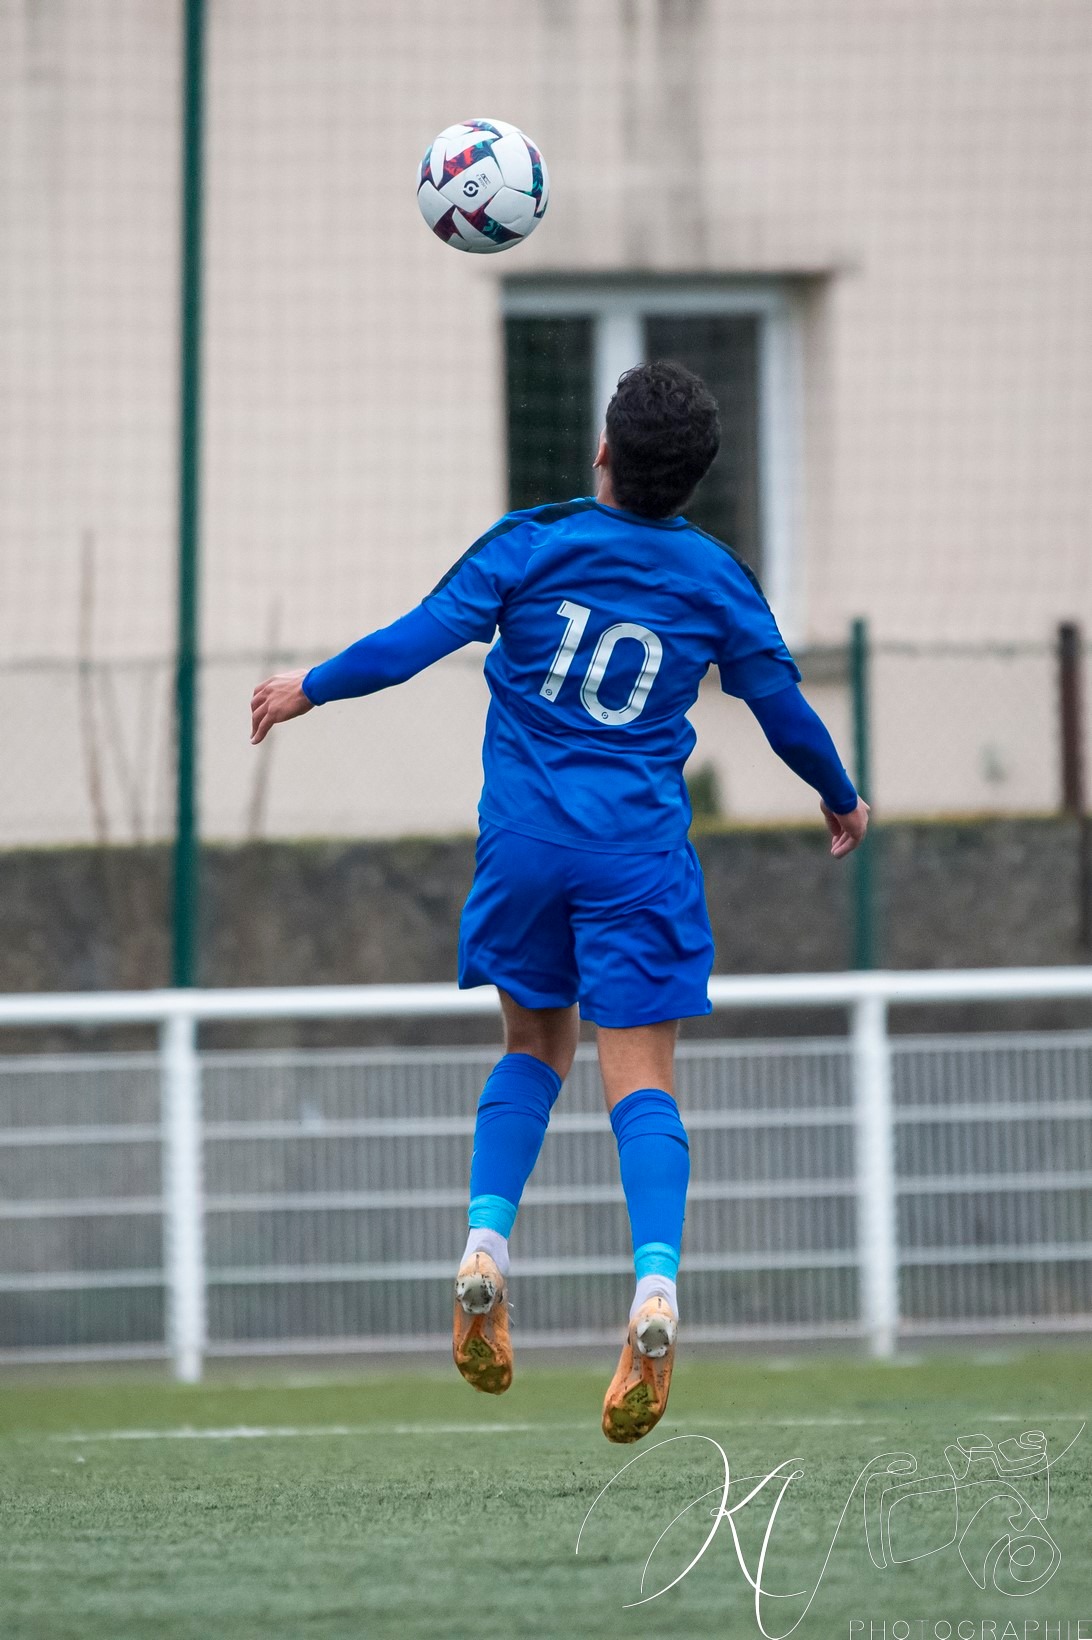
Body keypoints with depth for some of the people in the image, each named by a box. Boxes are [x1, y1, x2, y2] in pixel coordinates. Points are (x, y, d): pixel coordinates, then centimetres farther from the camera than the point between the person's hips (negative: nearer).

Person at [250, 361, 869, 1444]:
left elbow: (423, 637, -4)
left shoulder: (532, 544, -2)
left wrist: (309, 688, 11)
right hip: (640, 852, -1)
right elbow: (785, 709, 10)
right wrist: (841, 800, 28)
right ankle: (655, 1289, -24)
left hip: (525, 838, 1)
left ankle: (485, 1249, 1)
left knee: (534, 1048, 19)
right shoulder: (716, 581, 2)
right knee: (640, 1080, -4)